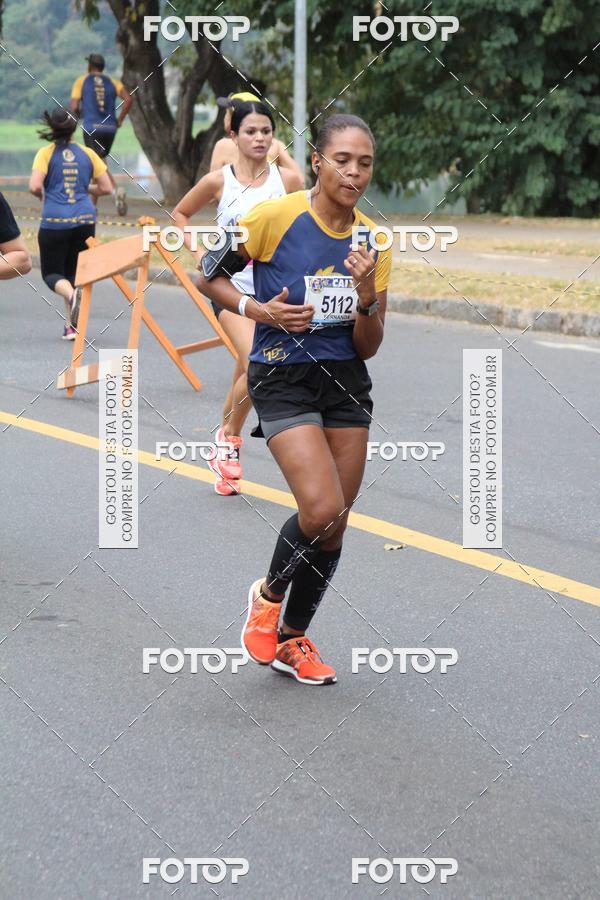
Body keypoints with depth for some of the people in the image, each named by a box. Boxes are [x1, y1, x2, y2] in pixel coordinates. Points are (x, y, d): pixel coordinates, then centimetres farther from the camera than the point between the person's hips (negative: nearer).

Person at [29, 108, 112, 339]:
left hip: (54, 222, -3)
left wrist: (43, 196, 9)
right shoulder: (87, 153, 7)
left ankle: (72, 294, -26)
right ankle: (71, 326, 9)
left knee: (52, 273, 7)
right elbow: (106, 188, 9)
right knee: (74, 272, 17)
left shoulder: (46, 153, -2)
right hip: (85, 221, 3)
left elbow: (34, 187, -13)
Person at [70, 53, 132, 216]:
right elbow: (128, 99, -5)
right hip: (110, 128, 4)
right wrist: (120, 120, 3)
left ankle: (116, 190, -34)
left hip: (91, 128, -4)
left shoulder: (81, 81, 5)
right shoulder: (112, 82, 11)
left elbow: (74, 107, -4)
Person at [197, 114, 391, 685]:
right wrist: (258, 310, -15)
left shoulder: (373, 242, 2)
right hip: (282, 378, -5)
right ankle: (268, 594, 10)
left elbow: (368, 348, 3)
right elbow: (209, 277, 0)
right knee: (322, 509, -20)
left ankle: (292, 641, 26)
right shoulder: (273, 218, -12)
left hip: (345, 382, 5)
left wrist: (367, 296, -16)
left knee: (333, 526, 6)